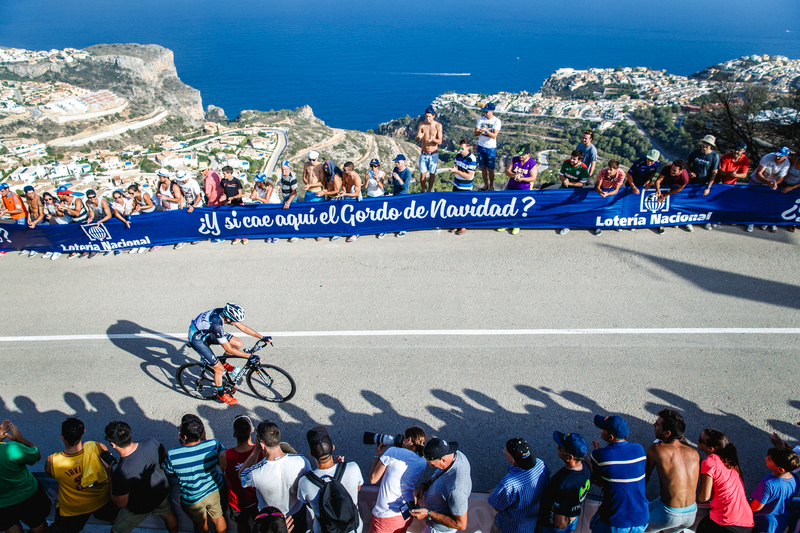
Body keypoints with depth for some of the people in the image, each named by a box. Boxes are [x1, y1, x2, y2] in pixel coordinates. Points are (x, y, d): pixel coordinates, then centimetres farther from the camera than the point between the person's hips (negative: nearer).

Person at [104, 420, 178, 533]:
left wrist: (109, 473, -20)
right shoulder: (152, 443, -27)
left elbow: (120, 504, -23)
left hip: (140, 509, -4)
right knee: (168, 514, 34)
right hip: (163, 493, 4)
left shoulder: (120, 473, -40)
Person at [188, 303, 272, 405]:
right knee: (219, 368, -9)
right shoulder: (216, 325, -39)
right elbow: (229, 349, -31)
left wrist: (262, 337, -9)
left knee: (238, 344, -4)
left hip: (207, 332, 7)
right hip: (197, 338, -7)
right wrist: (249, 356, -28)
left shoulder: (225, 313, -18)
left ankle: (222, 363, 21)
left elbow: (243, 328, -5)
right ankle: (221, 394, 15)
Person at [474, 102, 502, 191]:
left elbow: (494, 136, -18)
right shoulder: (481, 119, 1)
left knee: (490, 169, 2)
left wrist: (486, 131, -35)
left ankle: (491, 186, 18)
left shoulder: (497, 121, -9)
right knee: (483, 167, 11)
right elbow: (475, 133, -3)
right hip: (481, 147, 4)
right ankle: (485, 184, 27)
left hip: (491, 148, -4)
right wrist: (479, 131, -26)